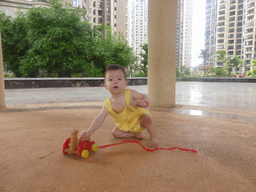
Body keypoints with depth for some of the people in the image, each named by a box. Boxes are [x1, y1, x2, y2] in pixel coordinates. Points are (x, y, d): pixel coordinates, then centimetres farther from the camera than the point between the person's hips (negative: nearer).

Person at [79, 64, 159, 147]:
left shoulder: (130, 94, -26)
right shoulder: (108, 105, -20)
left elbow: (144, 96, -19)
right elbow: (99, 119, -20)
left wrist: (145, 102, -45)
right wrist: (88, 132, -29)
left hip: (138, 118, -3)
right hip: (125, 126, 4)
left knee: (146, 118, -29)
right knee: (115, 133, -8)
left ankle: (153, 136, -6)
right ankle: (135, 134, 7)